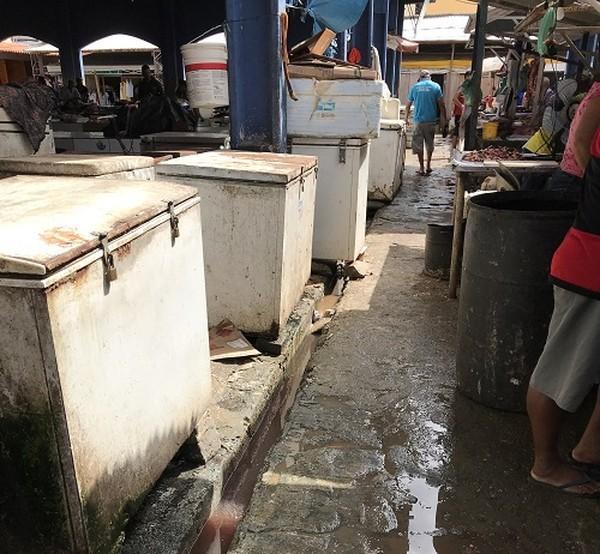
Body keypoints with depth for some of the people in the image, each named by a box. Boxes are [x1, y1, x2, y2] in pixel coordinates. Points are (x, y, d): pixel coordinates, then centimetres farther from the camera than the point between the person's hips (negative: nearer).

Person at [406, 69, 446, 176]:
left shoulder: (415, 87, 6)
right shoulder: (435, 86, 3)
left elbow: (409, 105, 12)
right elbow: (441, 104, -1)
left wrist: (407, 118, 24)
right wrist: (443, 119, 7)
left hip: (418, 120, 0)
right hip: (431, 120, 0)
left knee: (418, 145, 4)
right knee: (430, 144, 15)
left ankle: (422, 169, 3)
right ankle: (428, 166, 18)